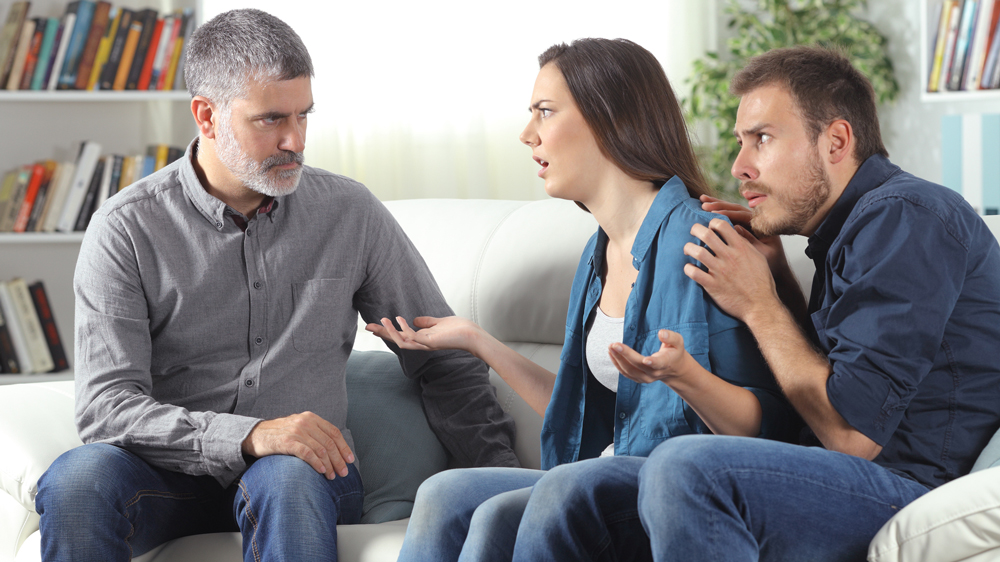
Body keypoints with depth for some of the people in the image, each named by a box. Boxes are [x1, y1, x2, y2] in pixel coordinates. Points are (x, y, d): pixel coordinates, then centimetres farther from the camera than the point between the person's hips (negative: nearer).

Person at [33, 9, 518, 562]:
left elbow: (445, 360, 12)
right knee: (76, 480, -32)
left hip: (307, 471, 0)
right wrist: (248, 435, -27)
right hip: (172, 475, 0)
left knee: (288, 478, -36)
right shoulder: (125, 230, -3)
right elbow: (107, 407, -12)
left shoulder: (351, 213, 4)